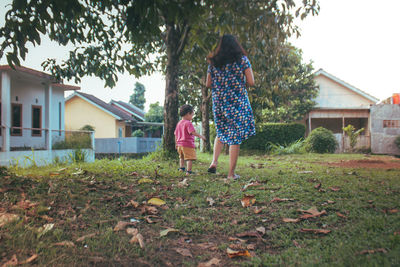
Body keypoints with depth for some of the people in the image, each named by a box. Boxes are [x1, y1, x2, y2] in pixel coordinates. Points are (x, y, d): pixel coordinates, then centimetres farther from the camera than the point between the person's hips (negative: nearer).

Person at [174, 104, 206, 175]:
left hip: (180, 144, 9)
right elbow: (192, 132, -26)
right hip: (188, 144, -8)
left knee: (182, 157, 28)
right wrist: (200, 136, -20)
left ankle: (181, 167, 34)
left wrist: (176, 144, 24)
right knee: (189, 158, -5)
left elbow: (176, 134, 17)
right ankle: (188, 171, -8)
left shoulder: (179, 123, 12)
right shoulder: (188, 123, -13)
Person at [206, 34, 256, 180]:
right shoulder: (242, 59, -1)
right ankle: (231, 173, 5)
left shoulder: (213, 62, 6)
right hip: (238, 102, -3)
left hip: (218, 102, 3)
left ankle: (214, 162, 5)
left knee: (221, 132, 23)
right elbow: (251, 82, -6)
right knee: (236, 136, 2)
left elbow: (208, 84, 8)